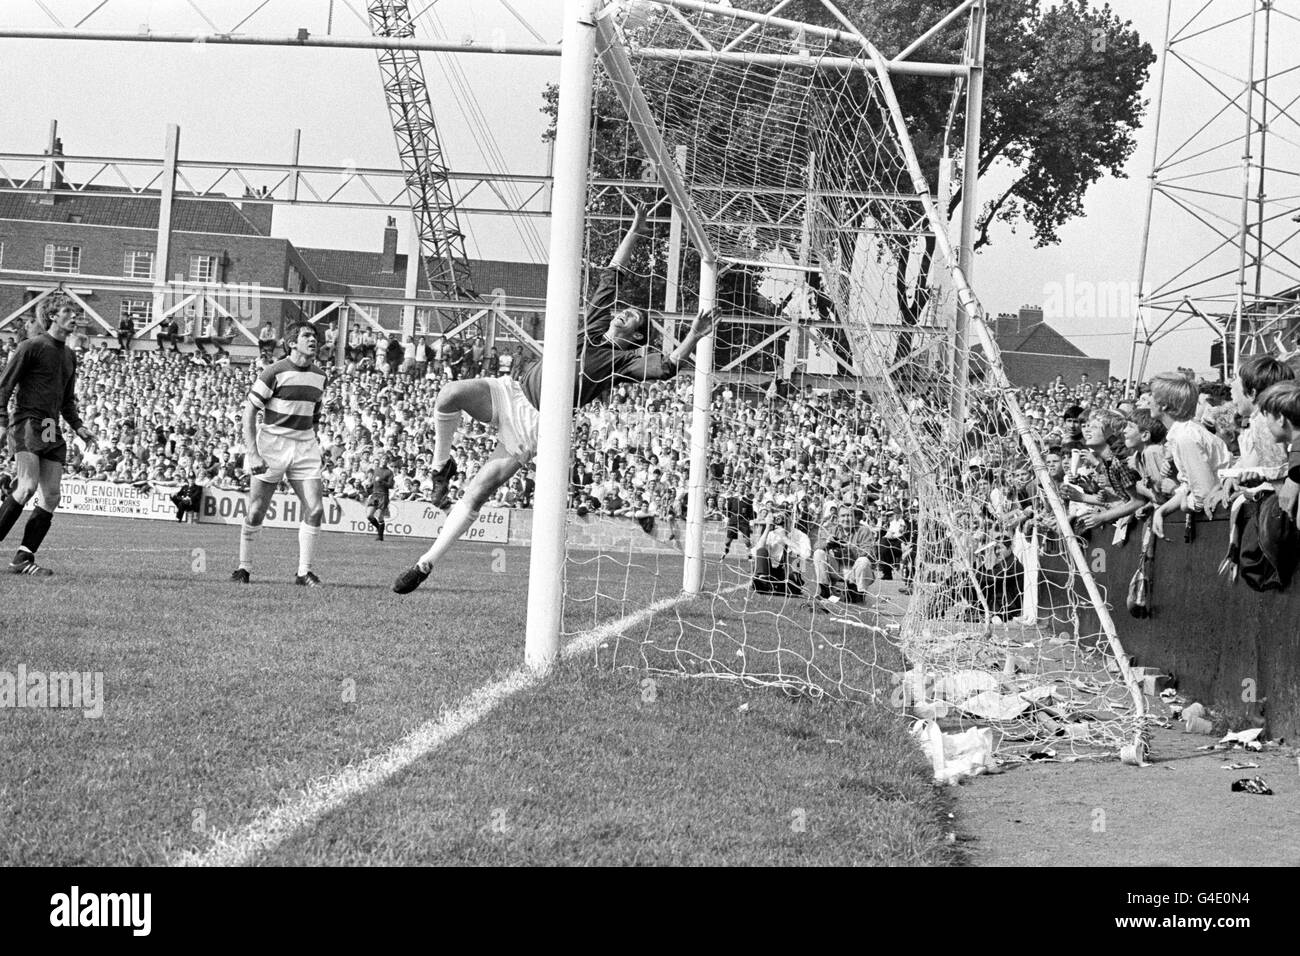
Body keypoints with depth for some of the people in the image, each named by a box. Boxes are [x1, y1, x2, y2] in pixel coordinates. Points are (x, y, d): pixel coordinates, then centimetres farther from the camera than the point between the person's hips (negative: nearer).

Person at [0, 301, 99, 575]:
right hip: (27, 422, -7)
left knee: (51, 497, -1)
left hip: (52, 431, 7)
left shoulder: (70, 356, 20)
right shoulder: (32, 347, -2)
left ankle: (23, 559, 2)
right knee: (28, 486, -22)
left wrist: (78, 426, 14)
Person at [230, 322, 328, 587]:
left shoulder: (320, 376, 9)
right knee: (256, 512, -2)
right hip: (272, 446, -5)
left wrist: (313, 443, 13)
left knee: (314, 510, -7)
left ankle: (304, 572, 2)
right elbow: (248, 413, -9)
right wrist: (253, 454, -15)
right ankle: (244, 567, 15)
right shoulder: (275, 372, -9)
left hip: (305, 448, 5)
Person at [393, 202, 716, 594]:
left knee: (476, 495, -10)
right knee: (451, 394, -27)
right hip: (511, 392, 4)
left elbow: (665, 368, -20)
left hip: (536, 423, -4)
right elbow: (613, 273, 15)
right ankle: (442, 466, -1)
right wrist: (636, 231, 12)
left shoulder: (625, 360, -3)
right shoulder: (596, 322, 11)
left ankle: (426, 564, 0)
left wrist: (693, 337, -32)